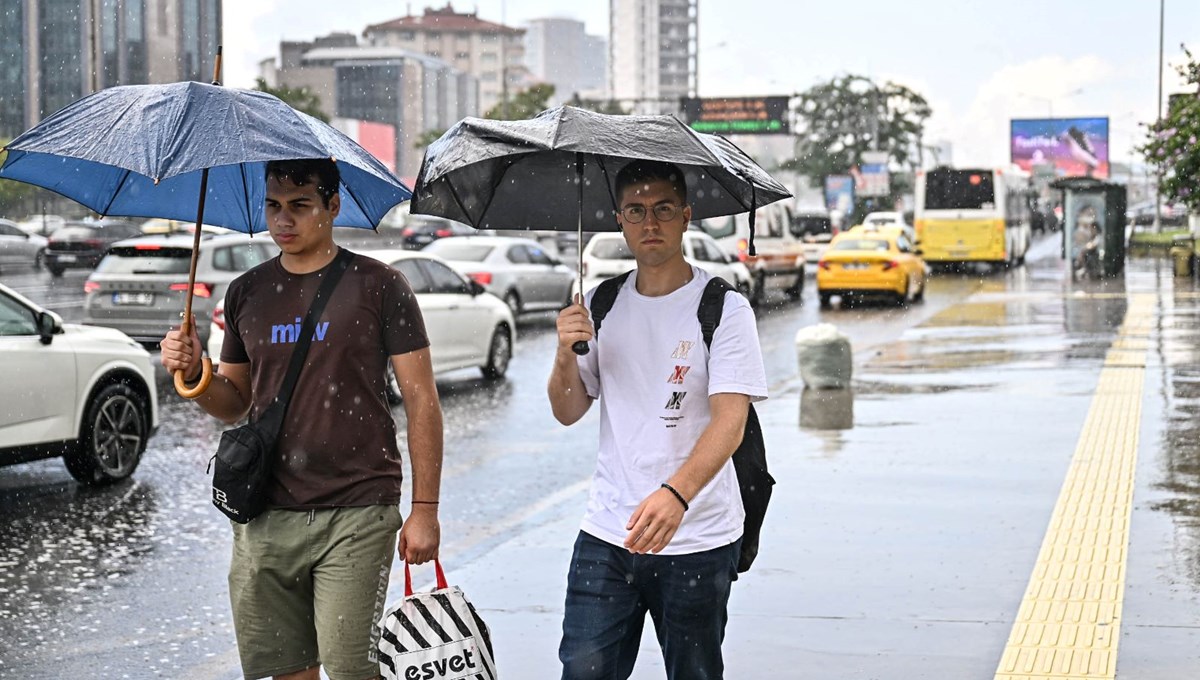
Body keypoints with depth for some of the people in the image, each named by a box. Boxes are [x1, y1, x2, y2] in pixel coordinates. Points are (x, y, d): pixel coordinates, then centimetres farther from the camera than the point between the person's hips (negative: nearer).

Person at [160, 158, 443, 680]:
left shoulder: (377, 286, -1)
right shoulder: (246, 293, 11)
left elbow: (421, 401, -1)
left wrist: (425, 509, -6)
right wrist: (193, 374, -3)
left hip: (356, 516, -4)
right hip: (265, 518, 4)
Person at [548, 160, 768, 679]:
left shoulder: (724, 309, -6)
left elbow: (729, 421, -17)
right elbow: (568, 412, 11)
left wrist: (676, 493, -34)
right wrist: (565, 354, -10)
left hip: (697, 541, -3)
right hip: (607, 537, 3)